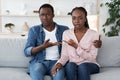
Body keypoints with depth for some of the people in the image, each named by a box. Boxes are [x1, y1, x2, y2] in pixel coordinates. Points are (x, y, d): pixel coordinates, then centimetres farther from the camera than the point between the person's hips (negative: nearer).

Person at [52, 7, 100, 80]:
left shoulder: (94, 34, -4)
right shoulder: (66, 33, 4)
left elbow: (92, 58, -9)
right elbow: (65, 55, 1)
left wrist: (76, 47, -18)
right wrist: (59, 63, -21)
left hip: (90, 65, -1)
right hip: (71, 66, 2)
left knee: (82, 66, -35)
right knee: (70, 65, -33)